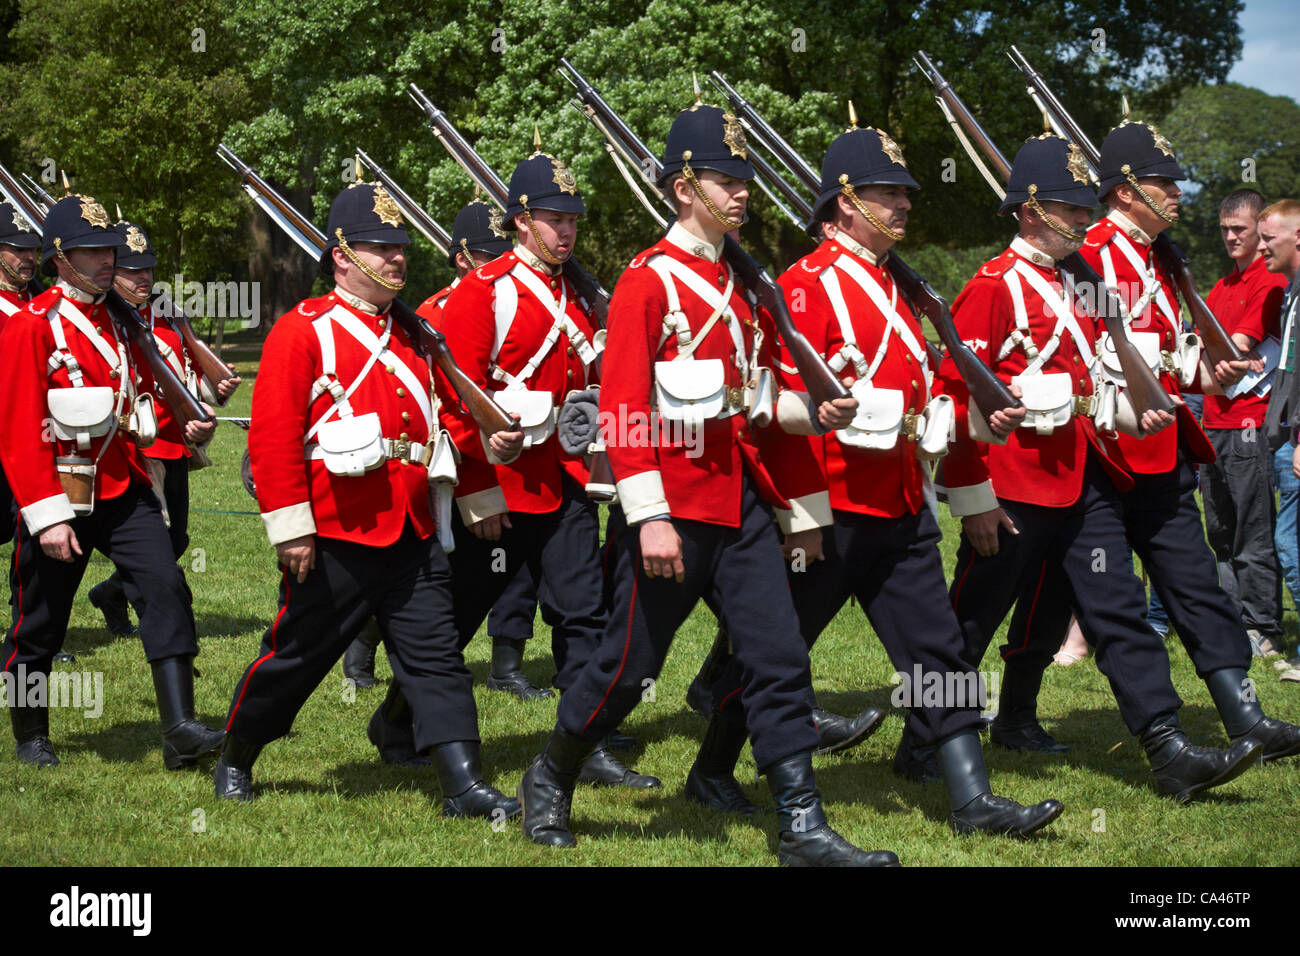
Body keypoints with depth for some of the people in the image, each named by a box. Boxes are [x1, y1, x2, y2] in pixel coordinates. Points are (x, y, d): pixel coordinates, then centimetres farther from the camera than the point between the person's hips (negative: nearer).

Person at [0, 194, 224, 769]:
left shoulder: (120, 321, 11)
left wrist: (183, 424, 0)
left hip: (125, 489, 5)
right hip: (60, 497, -5)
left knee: (165, 587, -13)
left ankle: (180, 730, -18)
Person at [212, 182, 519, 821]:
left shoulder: (413, 336, 14)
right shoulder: (302, 331, -6)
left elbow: (440, 421, 20)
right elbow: (273, 435, -12)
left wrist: (490, 438, -1)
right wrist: (290, 527, -16)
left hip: (412, 535, 5)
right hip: (335, 536, -5)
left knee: (435, 657, -2)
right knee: (295, 656, 6)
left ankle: (464, 785, -5)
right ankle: (233, 762, 26)